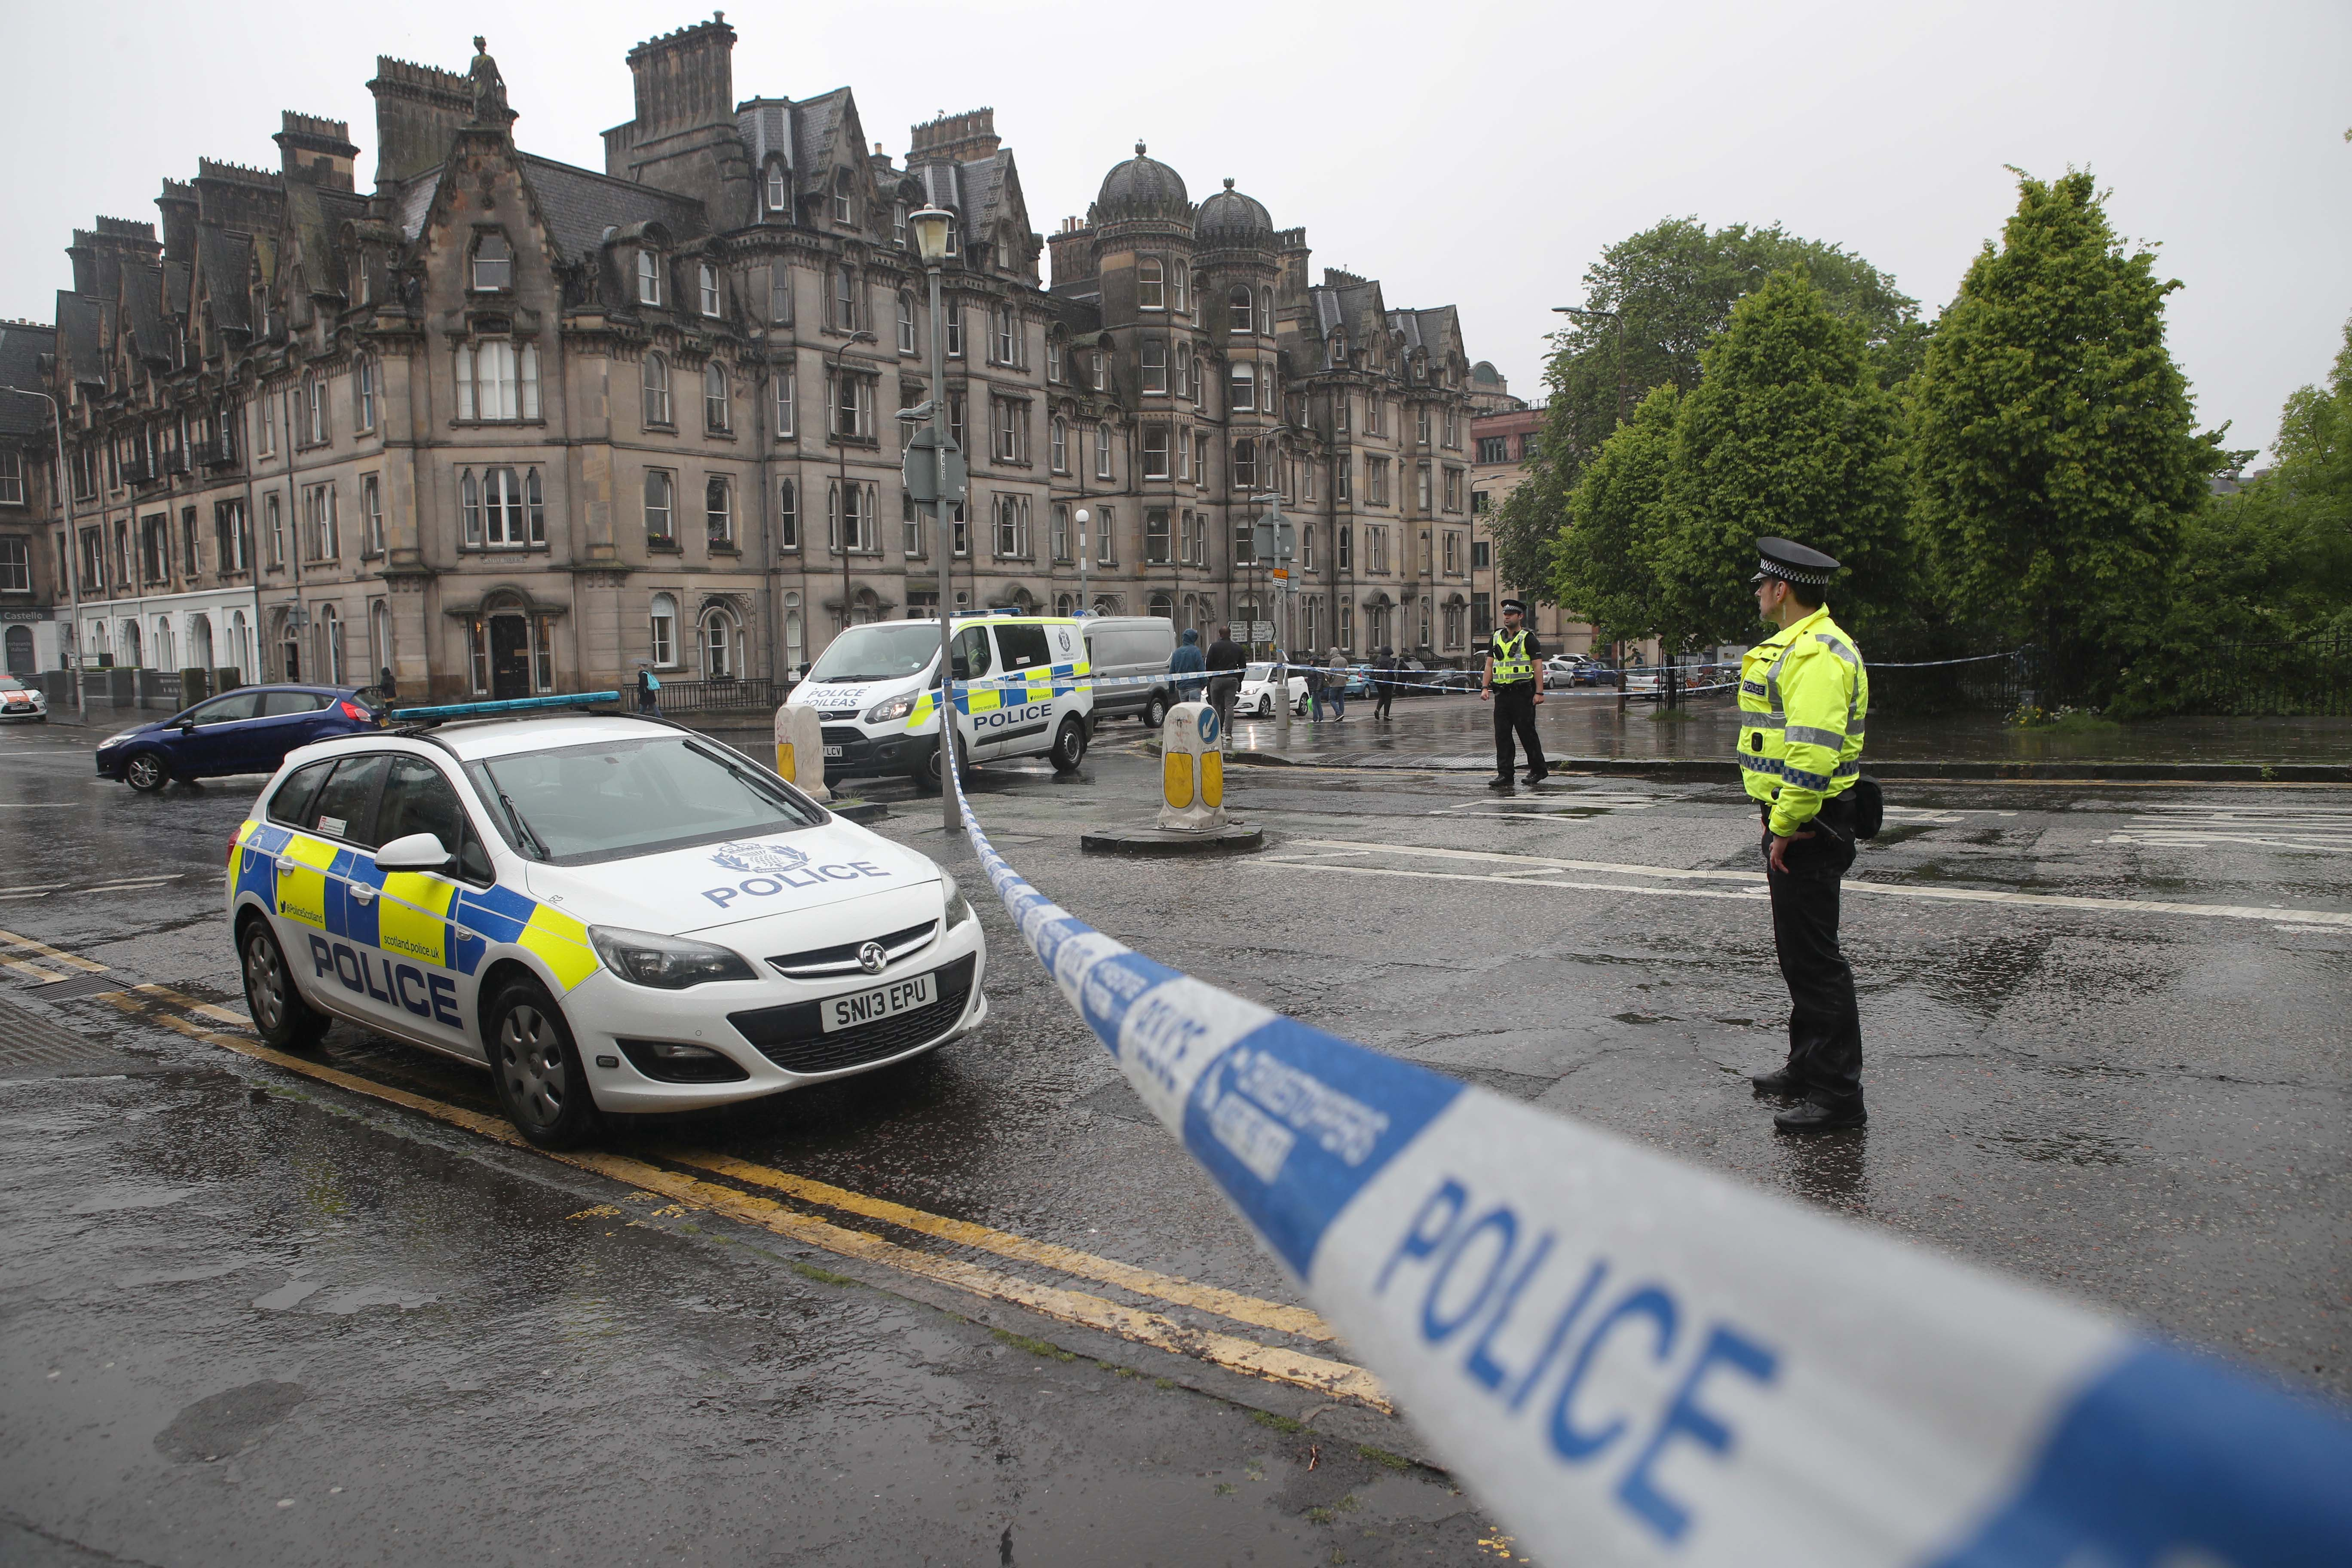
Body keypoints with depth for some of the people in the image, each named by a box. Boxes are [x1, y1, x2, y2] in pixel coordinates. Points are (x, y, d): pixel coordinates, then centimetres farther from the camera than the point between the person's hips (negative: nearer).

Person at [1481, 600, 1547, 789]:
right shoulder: (1497, 638, 14)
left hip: (1522, 694, -6)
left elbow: (1537, 666, -7)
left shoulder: (1528, 638, -4)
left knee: (1527, 733, 0)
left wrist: (1539, 692, -14)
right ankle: (1504, 774, 3)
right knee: (1502, 735, 1)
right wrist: (1485, 688, 2)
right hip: (1502, 694, 6)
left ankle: (1538, 770, 15)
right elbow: (1489, 665, 14)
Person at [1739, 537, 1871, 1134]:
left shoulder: (1816, 654, -20)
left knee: (1814, 957, -6)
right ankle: (1809, 1067, 33)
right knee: (1799, 951, 20)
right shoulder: (1798, 647, 16)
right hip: (1796, 821, 11)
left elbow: (1813, 754, -28)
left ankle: (1838, 1096, 1)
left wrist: (1785, 827, -21)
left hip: (1805, 827, -11)